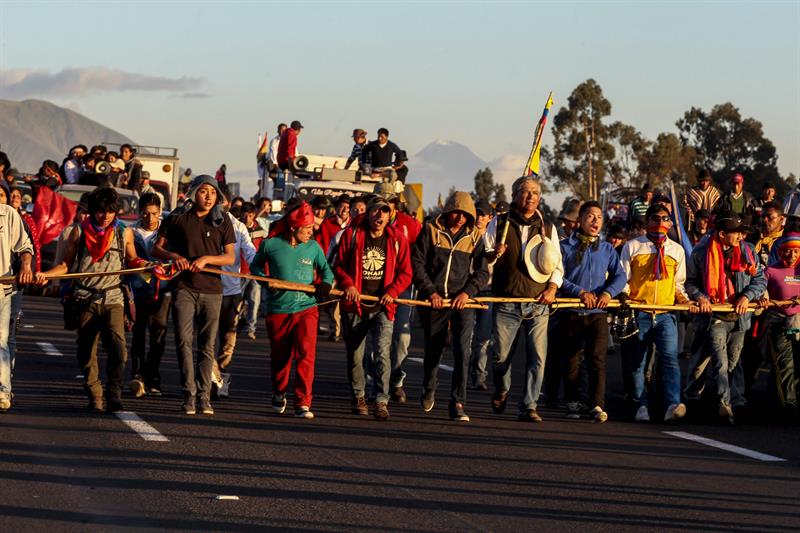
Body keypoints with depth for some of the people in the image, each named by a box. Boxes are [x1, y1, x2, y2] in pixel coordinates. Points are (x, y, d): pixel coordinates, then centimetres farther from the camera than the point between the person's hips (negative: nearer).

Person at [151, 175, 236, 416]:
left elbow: (230, 257, 3)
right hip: (183, 287, -1)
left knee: (207, 345, 3)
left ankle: (204, 395, 9)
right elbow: (157, 249, 9)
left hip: (211, 289, 1)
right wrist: (173, 256, -11)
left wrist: (206, 259, -13)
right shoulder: (177, 218, 4)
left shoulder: (222, 220, 6)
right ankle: (189, 394, -7)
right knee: (184, 340, -11)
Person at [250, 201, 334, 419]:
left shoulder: (313, 247, 4)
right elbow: (255, 266, 13)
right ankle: (279, 394, 37)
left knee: (306, 354, -15)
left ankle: (303, 404, -12)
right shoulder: (271, 244, -2)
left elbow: (326, 270, 15)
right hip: (278, 309, 0)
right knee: (280, 357, 11)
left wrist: (326, 283, -6)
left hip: (306, 309, 0)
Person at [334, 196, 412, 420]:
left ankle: (381, 401, -19)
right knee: (355, 355, 10)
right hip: (355, 305, 1)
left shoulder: (397, 239, 1)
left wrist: (392, 292, -11)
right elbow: (339, 265, 6)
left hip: (383, 306, -1)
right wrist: (347, 284, -12)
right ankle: (358, 397, 29)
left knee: (382, 351, -17)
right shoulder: (351, 235, 0)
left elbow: (405, 272, 5)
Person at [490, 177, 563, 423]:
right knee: (500, 355, 1)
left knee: (537, 357, -8)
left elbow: (557, 265, 17)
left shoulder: (548, 228, 12)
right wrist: (493, 255, -12)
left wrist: (552, 288, -1)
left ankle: (528, 406, -1)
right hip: (506, 304, -1)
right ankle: (502, 391, 31)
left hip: (538, 304, 1)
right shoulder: (500, 225, 6)